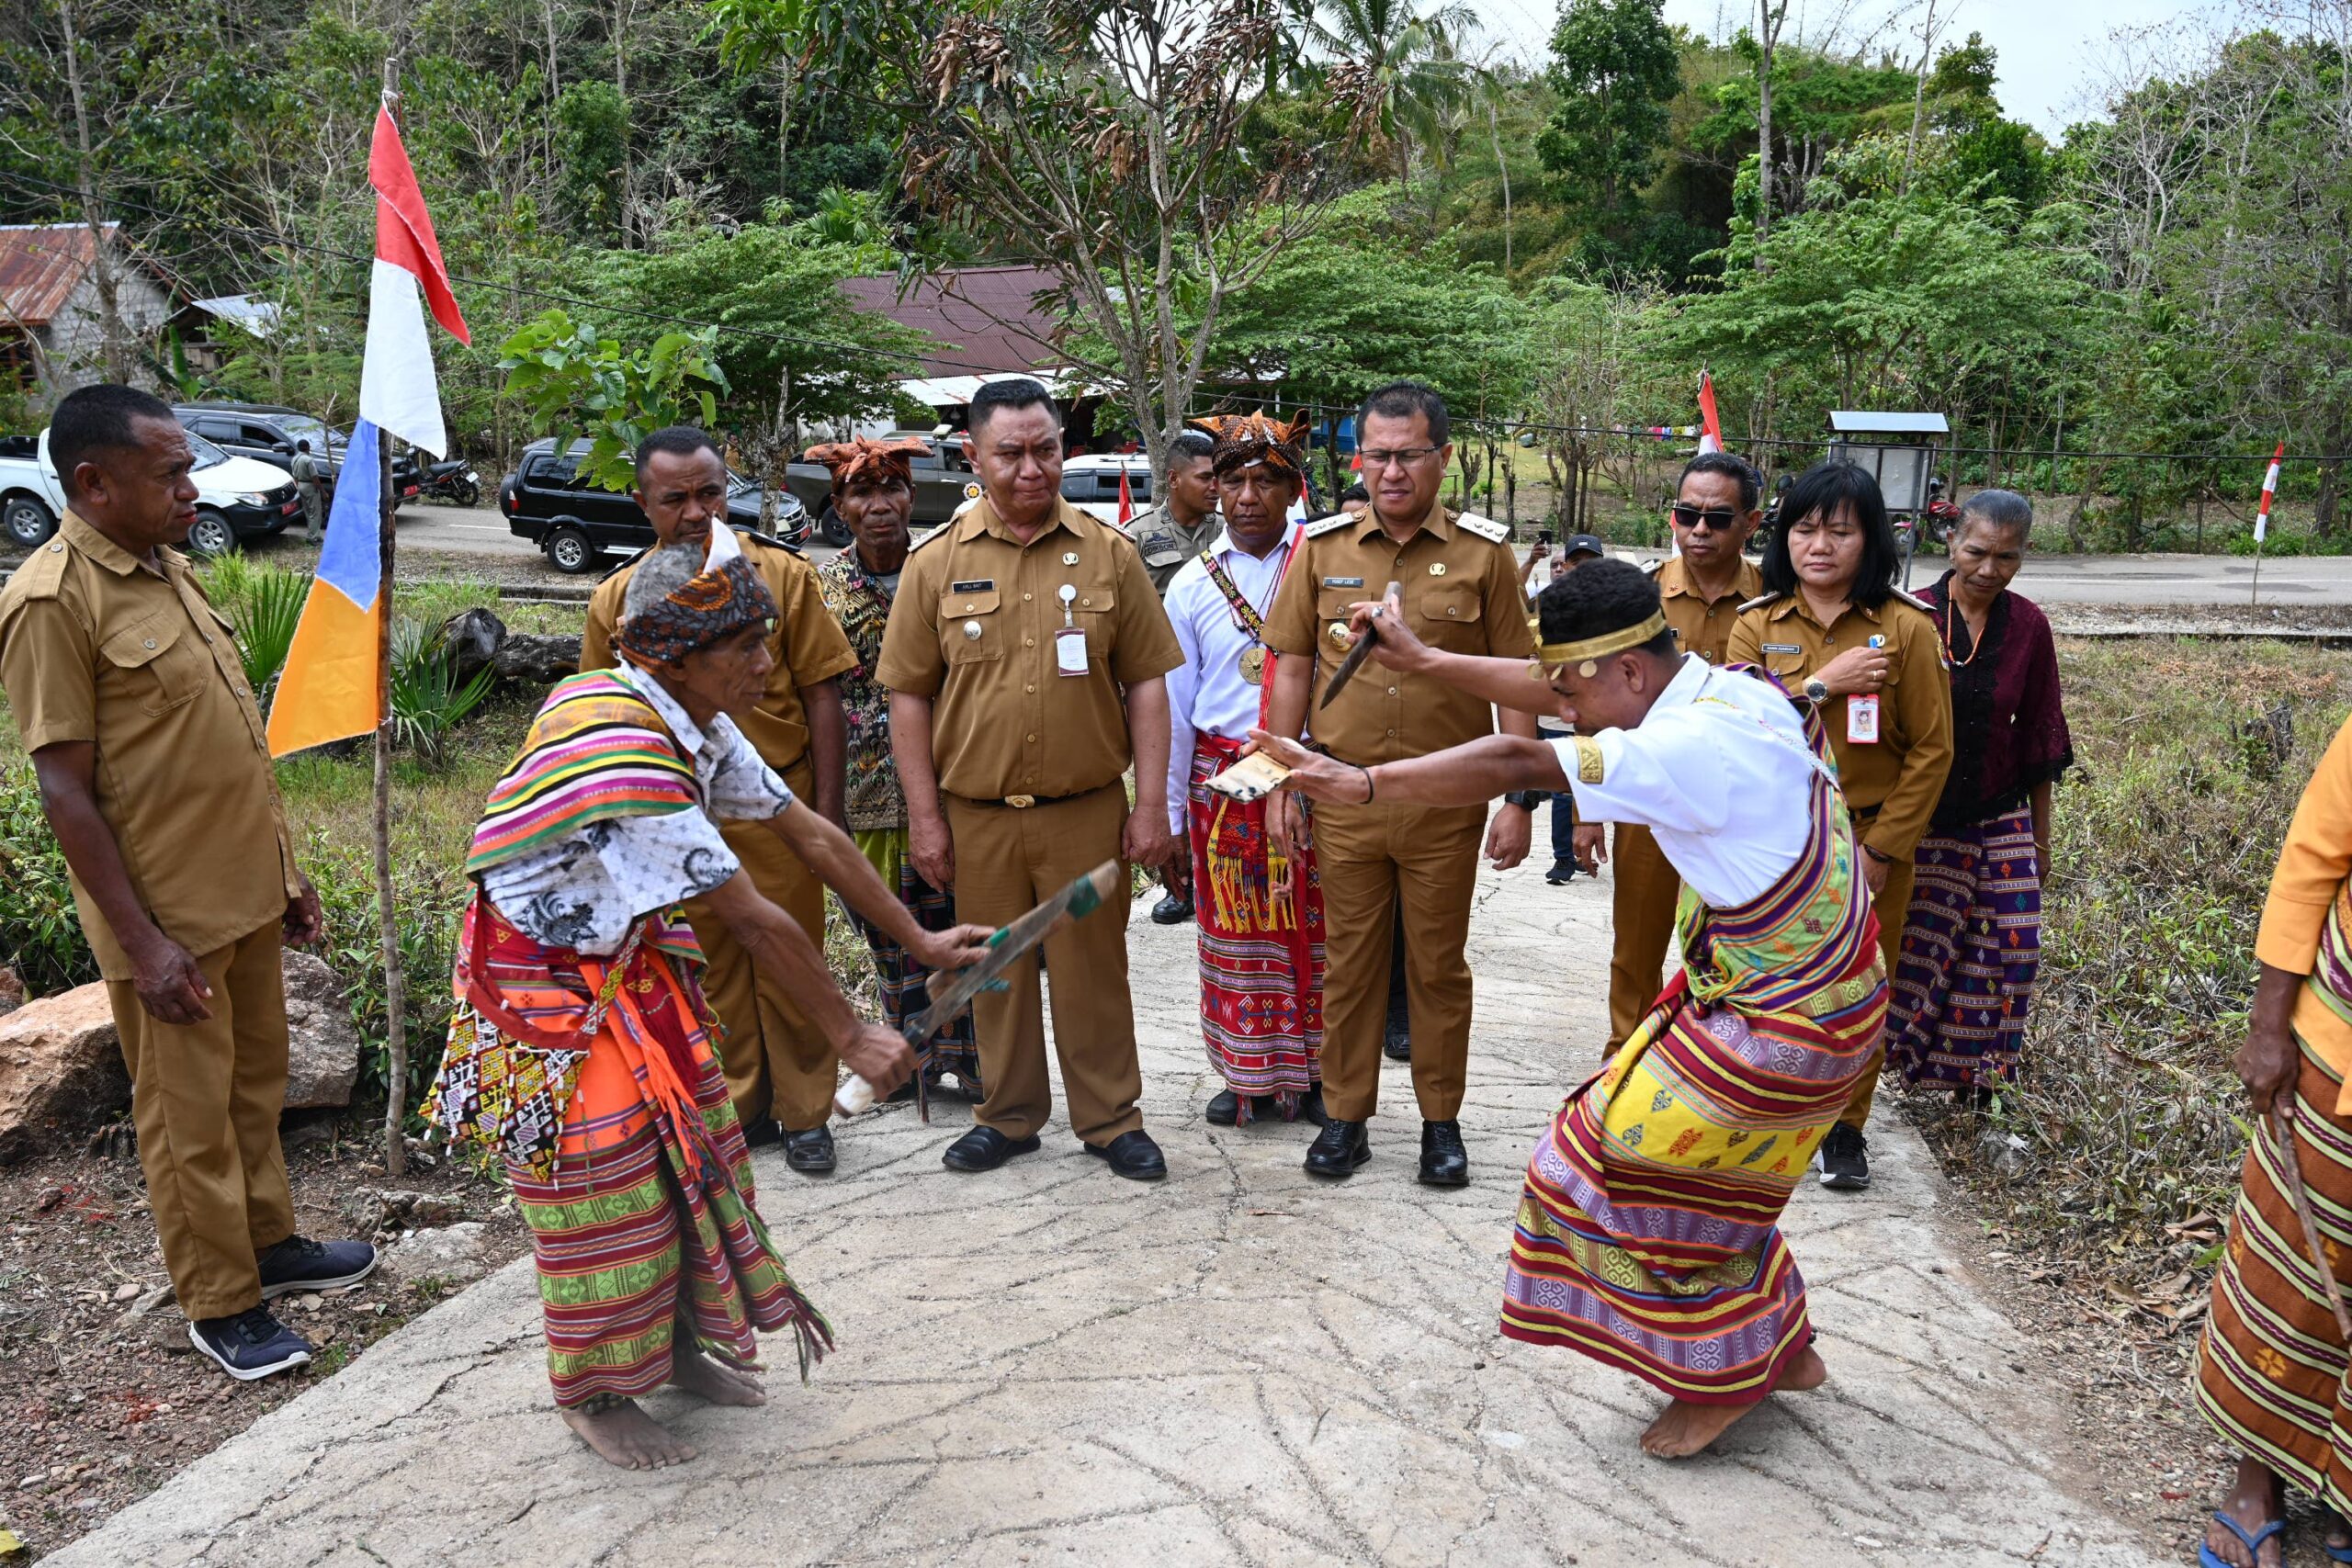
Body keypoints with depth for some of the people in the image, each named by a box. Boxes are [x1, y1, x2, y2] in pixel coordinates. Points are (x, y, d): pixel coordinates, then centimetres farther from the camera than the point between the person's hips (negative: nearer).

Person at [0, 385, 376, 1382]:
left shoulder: (168, 568, 9)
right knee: (191, 1116, 6)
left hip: (245, 893, 8)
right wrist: (142, 942, -19)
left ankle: (269, 1243, 37)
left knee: (256, 1085, 20)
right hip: (168, 917, -8)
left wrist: (283, 869, 17)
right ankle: (222, 1307, 20)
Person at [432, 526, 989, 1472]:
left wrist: (919, 942, 2)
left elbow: (811, 836, 1)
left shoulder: (696, 723, -6)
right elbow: (754, 923, -30)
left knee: (692, 1145, 12)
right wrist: (850, 1038, -22)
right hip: (547, 984, -8)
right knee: (605, 1185, 2)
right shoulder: (625, 754, -34)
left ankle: (681, 1339, 32)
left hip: (635, 958, 8)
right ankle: (596, 1395, 23)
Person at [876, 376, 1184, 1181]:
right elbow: (910, 696, 3)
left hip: (1087, 808, -1)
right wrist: (925, 818, 0)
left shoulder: (1108, 553, 1)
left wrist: (1151, 804, -2)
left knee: (1093, 970, 9)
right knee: (996, 971, 13)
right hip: (977, 813, 1)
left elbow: (1146, 683, 2)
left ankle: (1111, 1119, 25)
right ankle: (1008, 1115, 30)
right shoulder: (936, 562, 1)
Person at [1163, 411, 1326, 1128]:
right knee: (1235, 935, 8)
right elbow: (1172, 706, 6)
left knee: (1315, 932, 7)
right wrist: (1166, 813, 5)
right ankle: (1249, 1079, 24)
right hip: (1224, 779, 1)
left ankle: (1315, 1074, 23)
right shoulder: (1193, 584, 3)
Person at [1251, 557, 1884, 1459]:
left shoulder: (1693, 746, -29)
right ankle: (1781, 1349, 35)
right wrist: (1421, 660, 6)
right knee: (1696, 1172, 19)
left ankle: (1724, 1378, 21)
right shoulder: (1724, 688, 0)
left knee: (1628, 1163, 3)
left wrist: (1358, 784, -26)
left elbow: (1514, 766, -31)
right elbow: (1547, 684, 6)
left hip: (1777, 1026, -9)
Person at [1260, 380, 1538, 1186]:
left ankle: (1441, 1119, 26)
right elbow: (1292, 669, 7)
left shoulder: (1484, 553, -2)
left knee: (1439, 966, 10)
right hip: (1344, 796, 2)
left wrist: (1520, 799, -4)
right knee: (1348, 961, 11)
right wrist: (1282, 786, 3)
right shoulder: (1323, 548, 3)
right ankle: (1345, 1116, 26)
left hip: (1447, 799, -1)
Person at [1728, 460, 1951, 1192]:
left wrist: (1883, 848, -9)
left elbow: (1931, 750, -5)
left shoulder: (1907, 628, -5)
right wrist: (1821, 685, -20)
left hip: (1869, 843, -1)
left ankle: (1845, 1127, 25)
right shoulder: (1756, 624, 1)